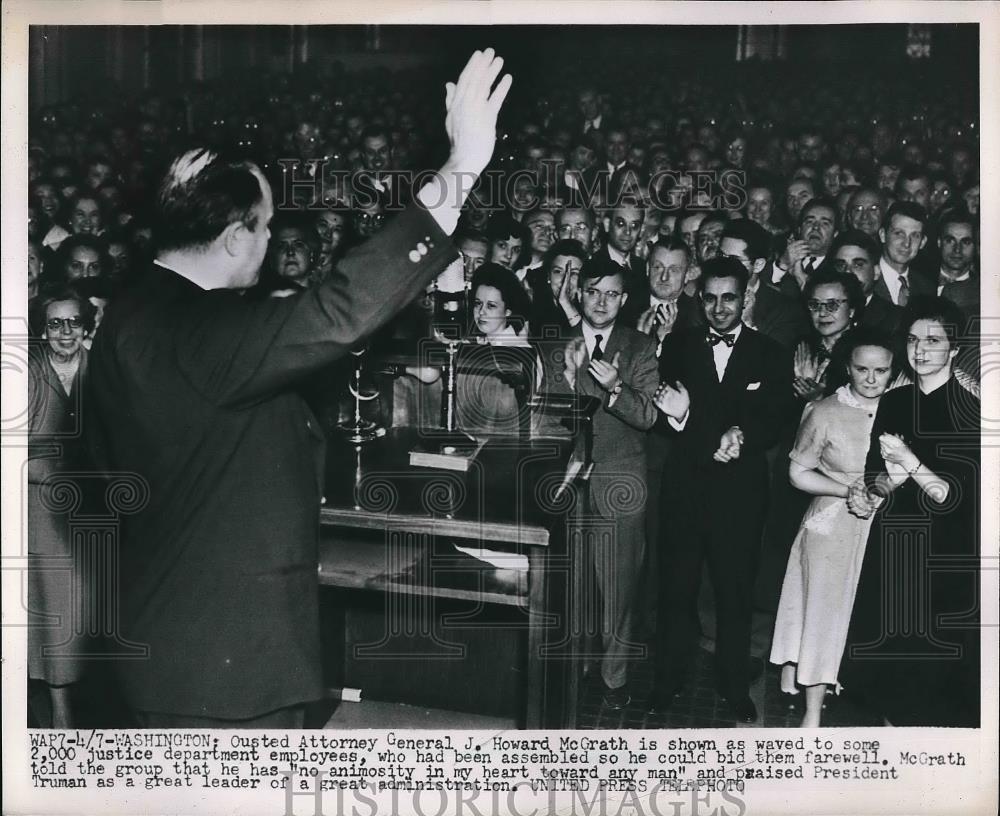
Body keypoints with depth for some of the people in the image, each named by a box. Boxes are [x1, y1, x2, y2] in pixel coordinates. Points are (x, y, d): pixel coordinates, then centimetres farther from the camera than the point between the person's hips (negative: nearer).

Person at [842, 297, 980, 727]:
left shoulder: (968, 412, -11)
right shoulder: (893, 402, 7)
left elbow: (955, 497, -15)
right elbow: (876, 476, 10)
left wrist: (910, 463, -26)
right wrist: (881, 487, -12)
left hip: (945, 555, -5)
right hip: (892, 543, 5)